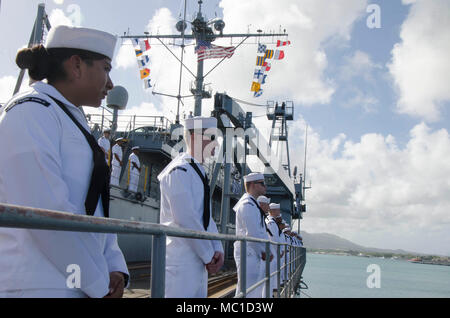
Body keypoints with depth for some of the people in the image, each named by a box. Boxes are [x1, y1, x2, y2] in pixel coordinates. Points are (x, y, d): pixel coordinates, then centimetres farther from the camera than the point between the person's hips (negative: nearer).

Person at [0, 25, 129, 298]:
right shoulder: (32, 112, -12)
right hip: (39, 286, -8)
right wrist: (99, 283, -14)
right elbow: (45, 212, -22)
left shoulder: (74, 120, 16)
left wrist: (114, 268, 2)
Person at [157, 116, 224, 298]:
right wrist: (209, 256, -12)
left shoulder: (199, 173, 15)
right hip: (181, 261, -9)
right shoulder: (179, 171, -15)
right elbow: (186, 220, -20)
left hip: (199, 260, 9)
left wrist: (218, 250, 2)